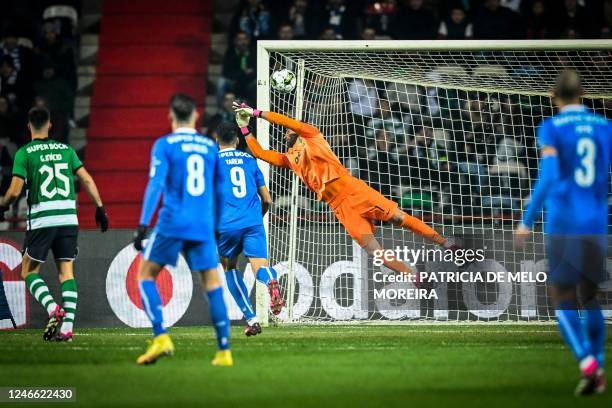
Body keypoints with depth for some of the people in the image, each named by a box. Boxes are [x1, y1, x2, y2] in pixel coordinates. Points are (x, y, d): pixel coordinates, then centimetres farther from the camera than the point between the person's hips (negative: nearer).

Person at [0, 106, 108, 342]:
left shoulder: (24, 153, -1)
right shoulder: (66, 150, 11)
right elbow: (87, 180, 7)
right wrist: (100, 207, 12)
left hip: (41, 219, -4)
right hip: (69, 218, 4)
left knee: (29, 272, 8)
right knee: (66, 271, 6)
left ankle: (53, 309, -17)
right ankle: (67, 328, -3)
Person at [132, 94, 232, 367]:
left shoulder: (164, 145, 0)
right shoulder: (211, 147, 12)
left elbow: (155, 185, -10)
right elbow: (219, 191, 17)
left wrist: (143, 225, -12)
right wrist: (217, 227, 27)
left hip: (172, 224, -3)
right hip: (203, 227, 3)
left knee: (145, 275, 9)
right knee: (212, 285, 7)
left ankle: (161, 337, -7)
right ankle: (224, 351, 1)